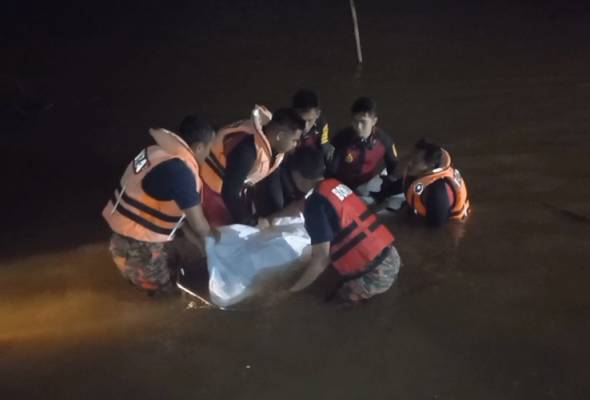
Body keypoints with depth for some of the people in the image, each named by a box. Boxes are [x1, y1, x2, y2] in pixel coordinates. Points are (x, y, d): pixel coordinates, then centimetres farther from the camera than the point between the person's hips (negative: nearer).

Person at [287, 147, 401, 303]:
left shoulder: (316, 203, -15)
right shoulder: (335, 184, 10)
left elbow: (321, 258, -18)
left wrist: (292, 289, -5)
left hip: (374, 276, -8)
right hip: (391, 257, 8)